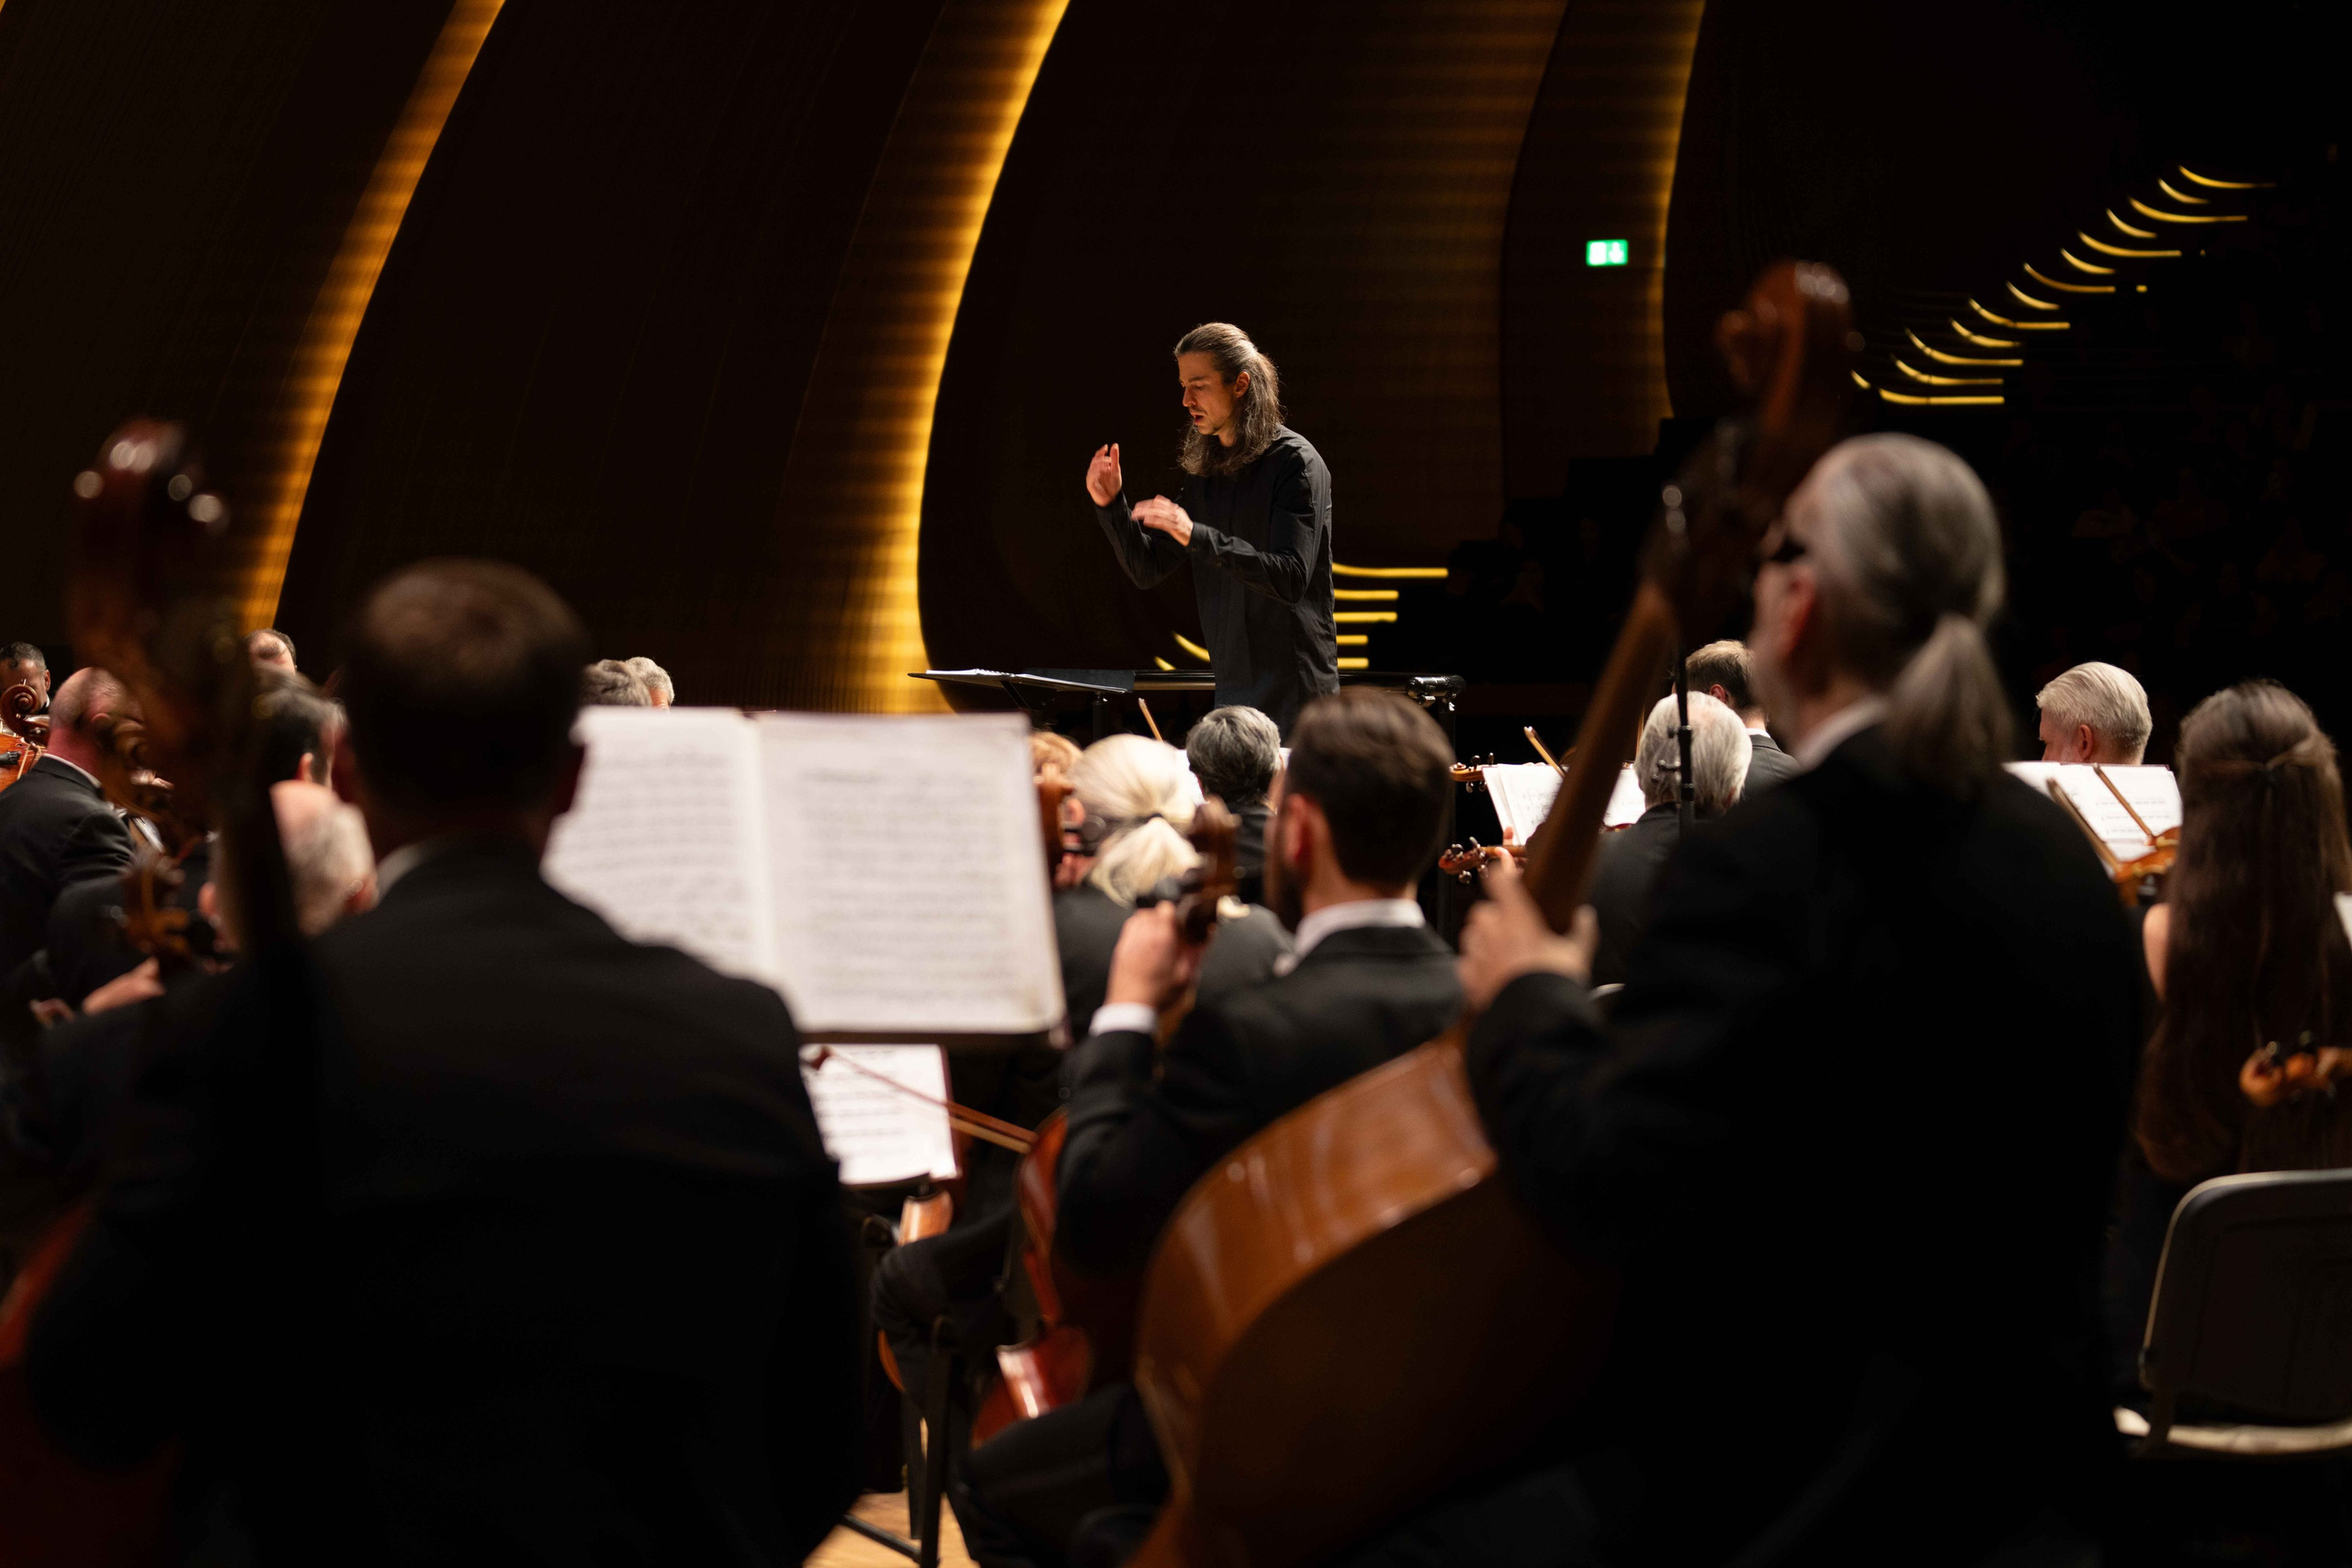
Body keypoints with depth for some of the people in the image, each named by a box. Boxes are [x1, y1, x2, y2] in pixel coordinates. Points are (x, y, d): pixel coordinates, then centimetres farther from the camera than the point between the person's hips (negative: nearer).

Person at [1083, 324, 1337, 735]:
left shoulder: (1296, 463, -10)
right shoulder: (1205, 472, 12)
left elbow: (1290, 578, -22)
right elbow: (1147, 570, 13)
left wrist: (1199, 537, -31)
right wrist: (1111, 506, -4)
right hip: (1232, 690, 7)